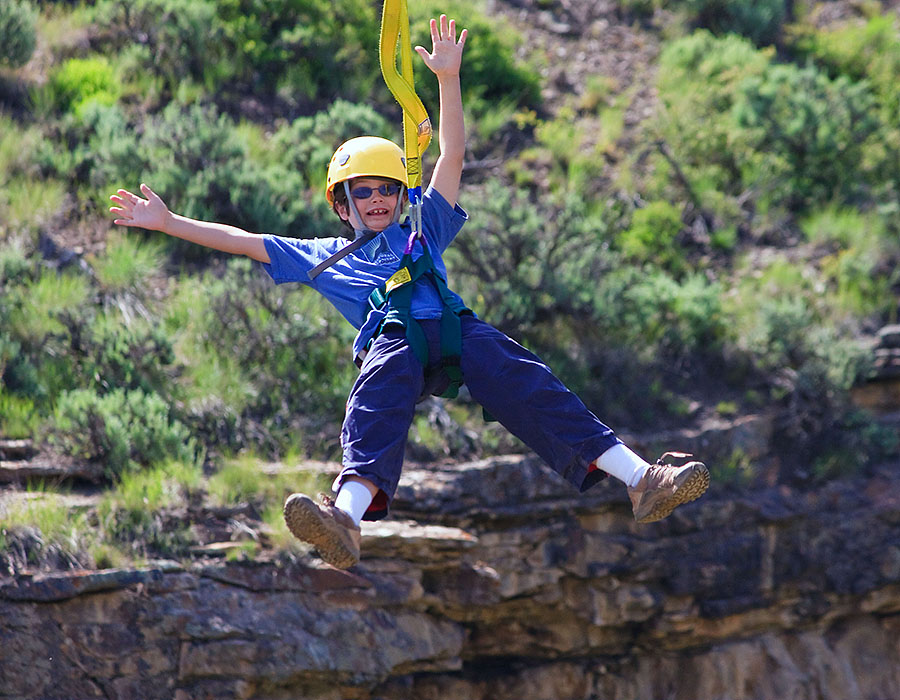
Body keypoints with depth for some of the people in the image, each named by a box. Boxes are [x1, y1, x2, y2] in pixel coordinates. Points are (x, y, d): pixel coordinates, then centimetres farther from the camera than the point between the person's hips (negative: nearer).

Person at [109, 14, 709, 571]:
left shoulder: (424, 231, 36)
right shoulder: (322, 257, 35)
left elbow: (453, 157, 31)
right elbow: (243, 241, 35)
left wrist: (449, 80, 23)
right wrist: (167, 222, 32)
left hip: (455, 329, 2)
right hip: (392, 338, -2)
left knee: (523, 383, -24)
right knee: (379, 392, -36)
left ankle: (641, 480, -36)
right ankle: (350, 515, -64)